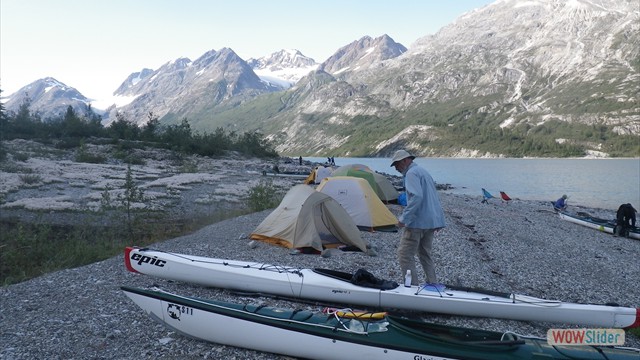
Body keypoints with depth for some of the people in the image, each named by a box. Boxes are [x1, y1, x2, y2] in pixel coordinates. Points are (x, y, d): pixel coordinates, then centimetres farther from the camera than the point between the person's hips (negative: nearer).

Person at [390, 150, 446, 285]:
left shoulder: (411, 173, -11)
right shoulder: (423, 171, 20)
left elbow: (416, 197, -26)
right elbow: (432, 197, 22)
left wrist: (404, 218, -23)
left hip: (418, 221, -10)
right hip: (432, 220, 10)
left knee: (405, 254, -4)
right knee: (425, 254, 19)